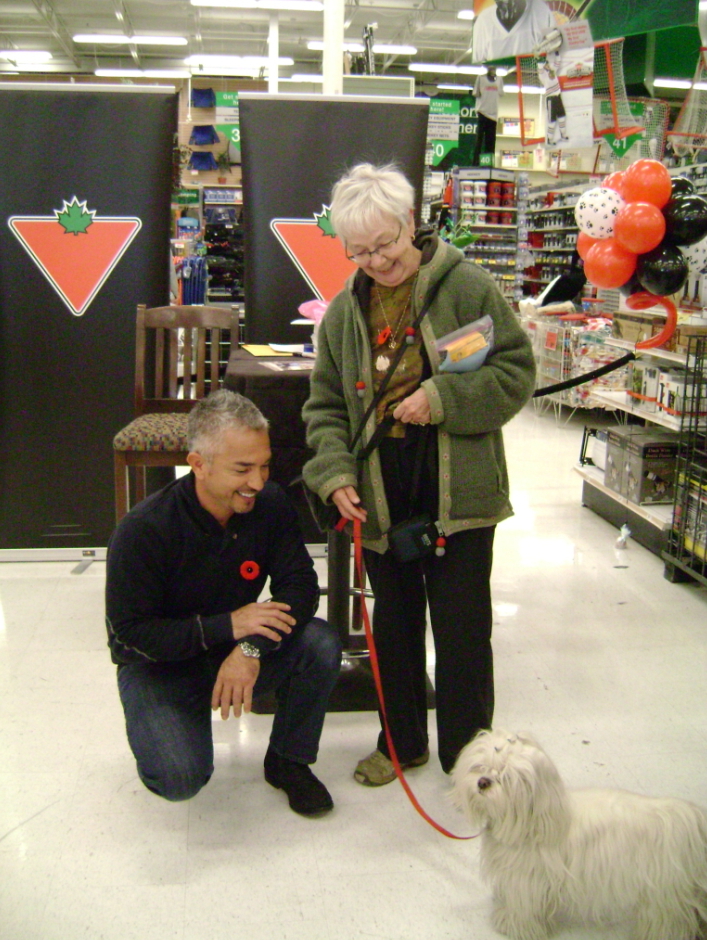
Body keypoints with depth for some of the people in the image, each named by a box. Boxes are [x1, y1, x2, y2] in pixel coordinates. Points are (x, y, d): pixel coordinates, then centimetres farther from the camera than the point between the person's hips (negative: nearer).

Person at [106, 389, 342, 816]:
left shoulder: (270, 504, -14)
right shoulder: (143, 530, -25)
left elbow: (300, 585, -14)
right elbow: (130, 633, -22)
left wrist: (252, 648, -32)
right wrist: (226, 625, -31)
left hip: (238, 650, 4)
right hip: (161, 668, -4)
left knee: (321, 645, -23)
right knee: (181, 777, -27)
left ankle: (287, 762, 2)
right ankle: (158, 726, 11)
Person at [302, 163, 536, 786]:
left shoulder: (468, 287, -7)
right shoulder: (344, 311, 5)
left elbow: (516, 371, -7)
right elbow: (326, 406, 7)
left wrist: (441, 398, -20)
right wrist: (335, 475, -8)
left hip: (458, 490, -4)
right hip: (380, 494, 4)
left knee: (462, 624, 6)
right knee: (394, 619, 16)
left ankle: (466, 749, 26)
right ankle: (402, 741, 35)